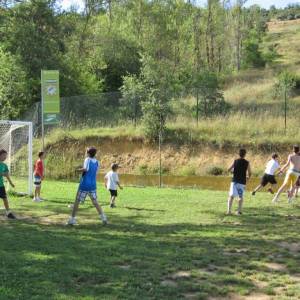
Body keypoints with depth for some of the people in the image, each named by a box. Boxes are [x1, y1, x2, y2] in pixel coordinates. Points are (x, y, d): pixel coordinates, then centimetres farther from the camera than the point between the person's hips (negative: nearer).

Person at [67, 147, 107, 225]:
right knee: (95, 202, 14)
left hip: (84, 185, -5)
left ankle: (72, 219, 6)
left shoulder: (87, 159, -9)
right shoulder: (97, 162, 7)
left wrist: (79, 170, -9)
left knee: (77, 201, 5)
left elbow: (85, 169, -25)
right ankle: (103, 217, 7)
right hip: (93, 185, 5)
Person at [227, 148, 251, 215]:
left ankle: (229, 210, -11)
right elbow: (249, 173, 2)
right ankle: (239, 211, 11)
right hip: (242, 182, 0)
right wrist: (248, 177, 23)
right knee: (241, 196, 14)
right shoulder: (247, 163, -2)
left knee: (231, 196, 1)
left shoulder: (235, 161, 0)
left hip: (235, 181, 0)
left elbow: (229, 170, 0)